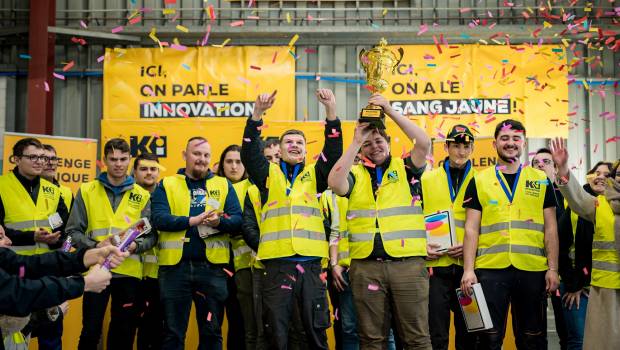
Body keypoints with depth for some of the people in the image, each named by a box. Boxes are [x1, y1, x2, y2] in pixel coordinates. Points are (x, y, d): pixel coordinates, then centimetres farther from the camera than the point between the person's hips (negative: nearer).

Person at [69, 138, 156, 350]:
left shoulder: (141, 195, 8)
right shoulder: (87, 191, 5)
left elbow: (151, 235, 6)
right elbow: (73, 231, 2)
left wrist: (136, 246, -14)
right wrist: (95, 246, -14)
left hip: (129, 271, 1)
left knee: (124, 332, 10)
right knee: (91, 330, 1)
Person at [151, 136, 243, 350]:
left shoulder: (224, 185, 11)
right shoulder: (166, 185, 6)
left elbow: (238, 220, 1)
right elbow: (159, 218, -9)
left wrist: (219, 222, -20)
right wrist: (193, 220, -20)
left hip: (212, 266, 1)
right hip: (175, 266, -1)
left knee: (211, 331, 9)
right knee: (173, 332, 6)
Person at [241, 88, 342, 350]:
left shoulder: (314, 175, 13)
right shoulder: (269, 174, 11)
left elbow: (334, 152, -1)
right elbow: (249, 153, -3)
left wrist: (331, 110, -13)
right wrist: (258, 113, -15)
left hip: (310, 264, 1)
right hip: (277, 264, -1)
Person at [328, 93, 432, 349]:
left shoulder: (405, 169, 9)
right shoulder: (355, 174, 11)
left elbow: (424, 143, -8)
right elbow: (335, 183, -10)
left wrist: (390, 111, -10)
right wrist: (355, 142, -8)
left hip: (408, 263, -1)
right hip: (365, 265, 1)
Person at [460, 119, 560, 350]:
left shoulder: (541, 181, 10)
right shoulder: (479, 181, 7)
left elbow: (550, 228, 8)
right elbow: (471, 229, 3)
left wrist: (553, 269, 0)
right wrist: (468, 270, -5)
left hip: (532, 270, 1)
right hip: (490, 269, -1)